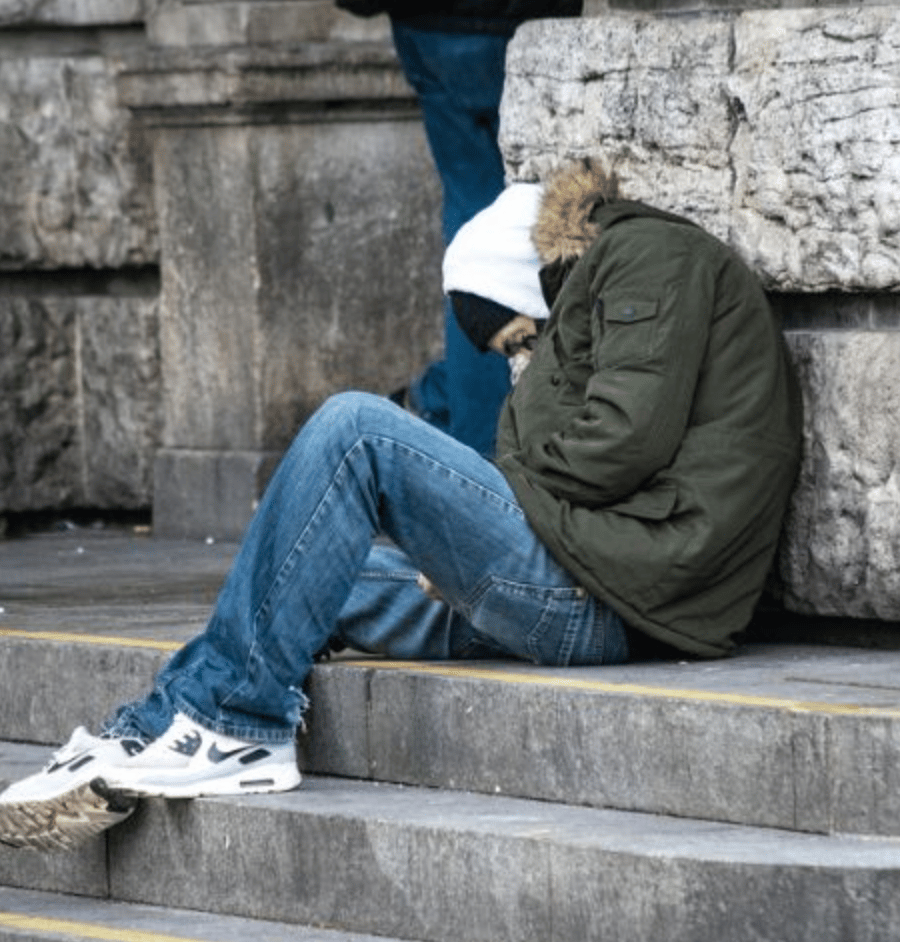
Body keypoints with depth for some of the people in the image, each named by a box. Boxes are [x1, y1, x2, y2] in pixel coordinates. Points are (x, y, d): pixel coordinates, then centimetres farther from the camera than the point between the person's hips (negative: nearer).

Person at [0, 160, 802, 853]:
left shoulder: (649, 256, 1)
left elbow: (629, 437, -14)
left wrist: (511, 488, 0)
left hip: (607, 599, -10)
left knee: (356, 427, -16)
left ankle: (230, 719, -15)